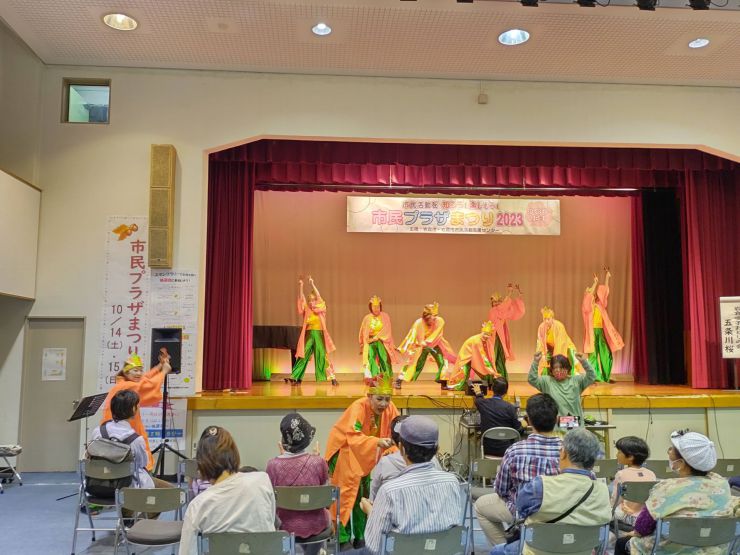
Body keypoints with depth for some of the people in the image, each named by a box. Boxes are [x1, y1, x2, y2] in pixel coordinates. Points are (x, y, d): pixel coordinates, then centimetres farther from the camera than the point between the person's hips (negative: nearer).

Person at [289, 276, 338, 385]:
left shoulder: (321, 308, 2)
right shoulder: (307, 309, 9)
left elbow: (319, 296, -11)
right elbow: (302, 299, -3)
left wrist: (312, 284, -16)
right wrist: (301, 287, -14)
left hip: (319, 334, -3)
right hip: (308, 334, 3)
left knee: (322, 356, -5)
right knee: (303, 356, 3)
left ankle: (333, 377, -2)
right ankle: (295, 377, 6)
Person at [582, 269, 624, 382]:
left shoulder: (599, 304, 14)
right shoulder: (587, 305, -1)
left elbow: (604, 291, 12)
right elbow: (588, 295, -20)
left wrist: (607, 276, 7)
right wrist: (595, 282, -24)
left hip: (601, 332, 6)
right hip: (592, 331, -6)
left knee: (607, 354, 5)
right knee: (593, 355, -4)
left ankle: (606, 376, 14)